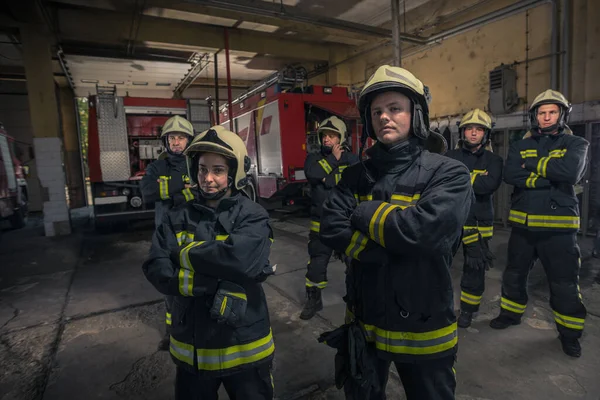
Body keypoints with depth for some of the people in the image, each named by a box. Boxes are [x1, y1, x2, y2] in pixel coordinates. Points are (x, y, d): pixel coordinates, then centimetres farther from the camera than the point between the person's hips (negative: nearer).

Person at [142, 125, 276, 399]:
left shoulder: (252, 217, -12)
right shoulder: (178, 219, -2)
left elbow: (239, 260, -29)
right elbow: (156, 270, -12)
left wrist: (188, 254, -15)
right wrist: (216, 283, -24)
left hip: (243, 347, -2)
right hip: (191, 348, 3)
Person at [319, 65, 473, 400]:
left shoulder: (449, 173, -13)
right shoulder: (356, 176, -1)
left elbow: (423, 231, -30)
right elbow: (331, 230, -14)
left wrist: (365, 213, -16)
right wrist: (397, 239, -22)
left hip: (423, 327, -3)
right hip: (363, 322, 4)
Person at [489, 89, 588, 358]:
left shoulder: (576, 144, 2)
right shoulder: (520, 146, 7)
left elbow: (571, 172, -20)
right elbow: (510, 175, -12)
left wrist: (532, 164, -11)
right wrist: (548, 178, -19)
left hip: (559, 225, -2)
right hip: (523, 224, 3)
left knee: (565, 283, 6)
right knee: (514, 274, 16)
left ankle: (569, 333, 25)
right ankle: (511, 313, 37)